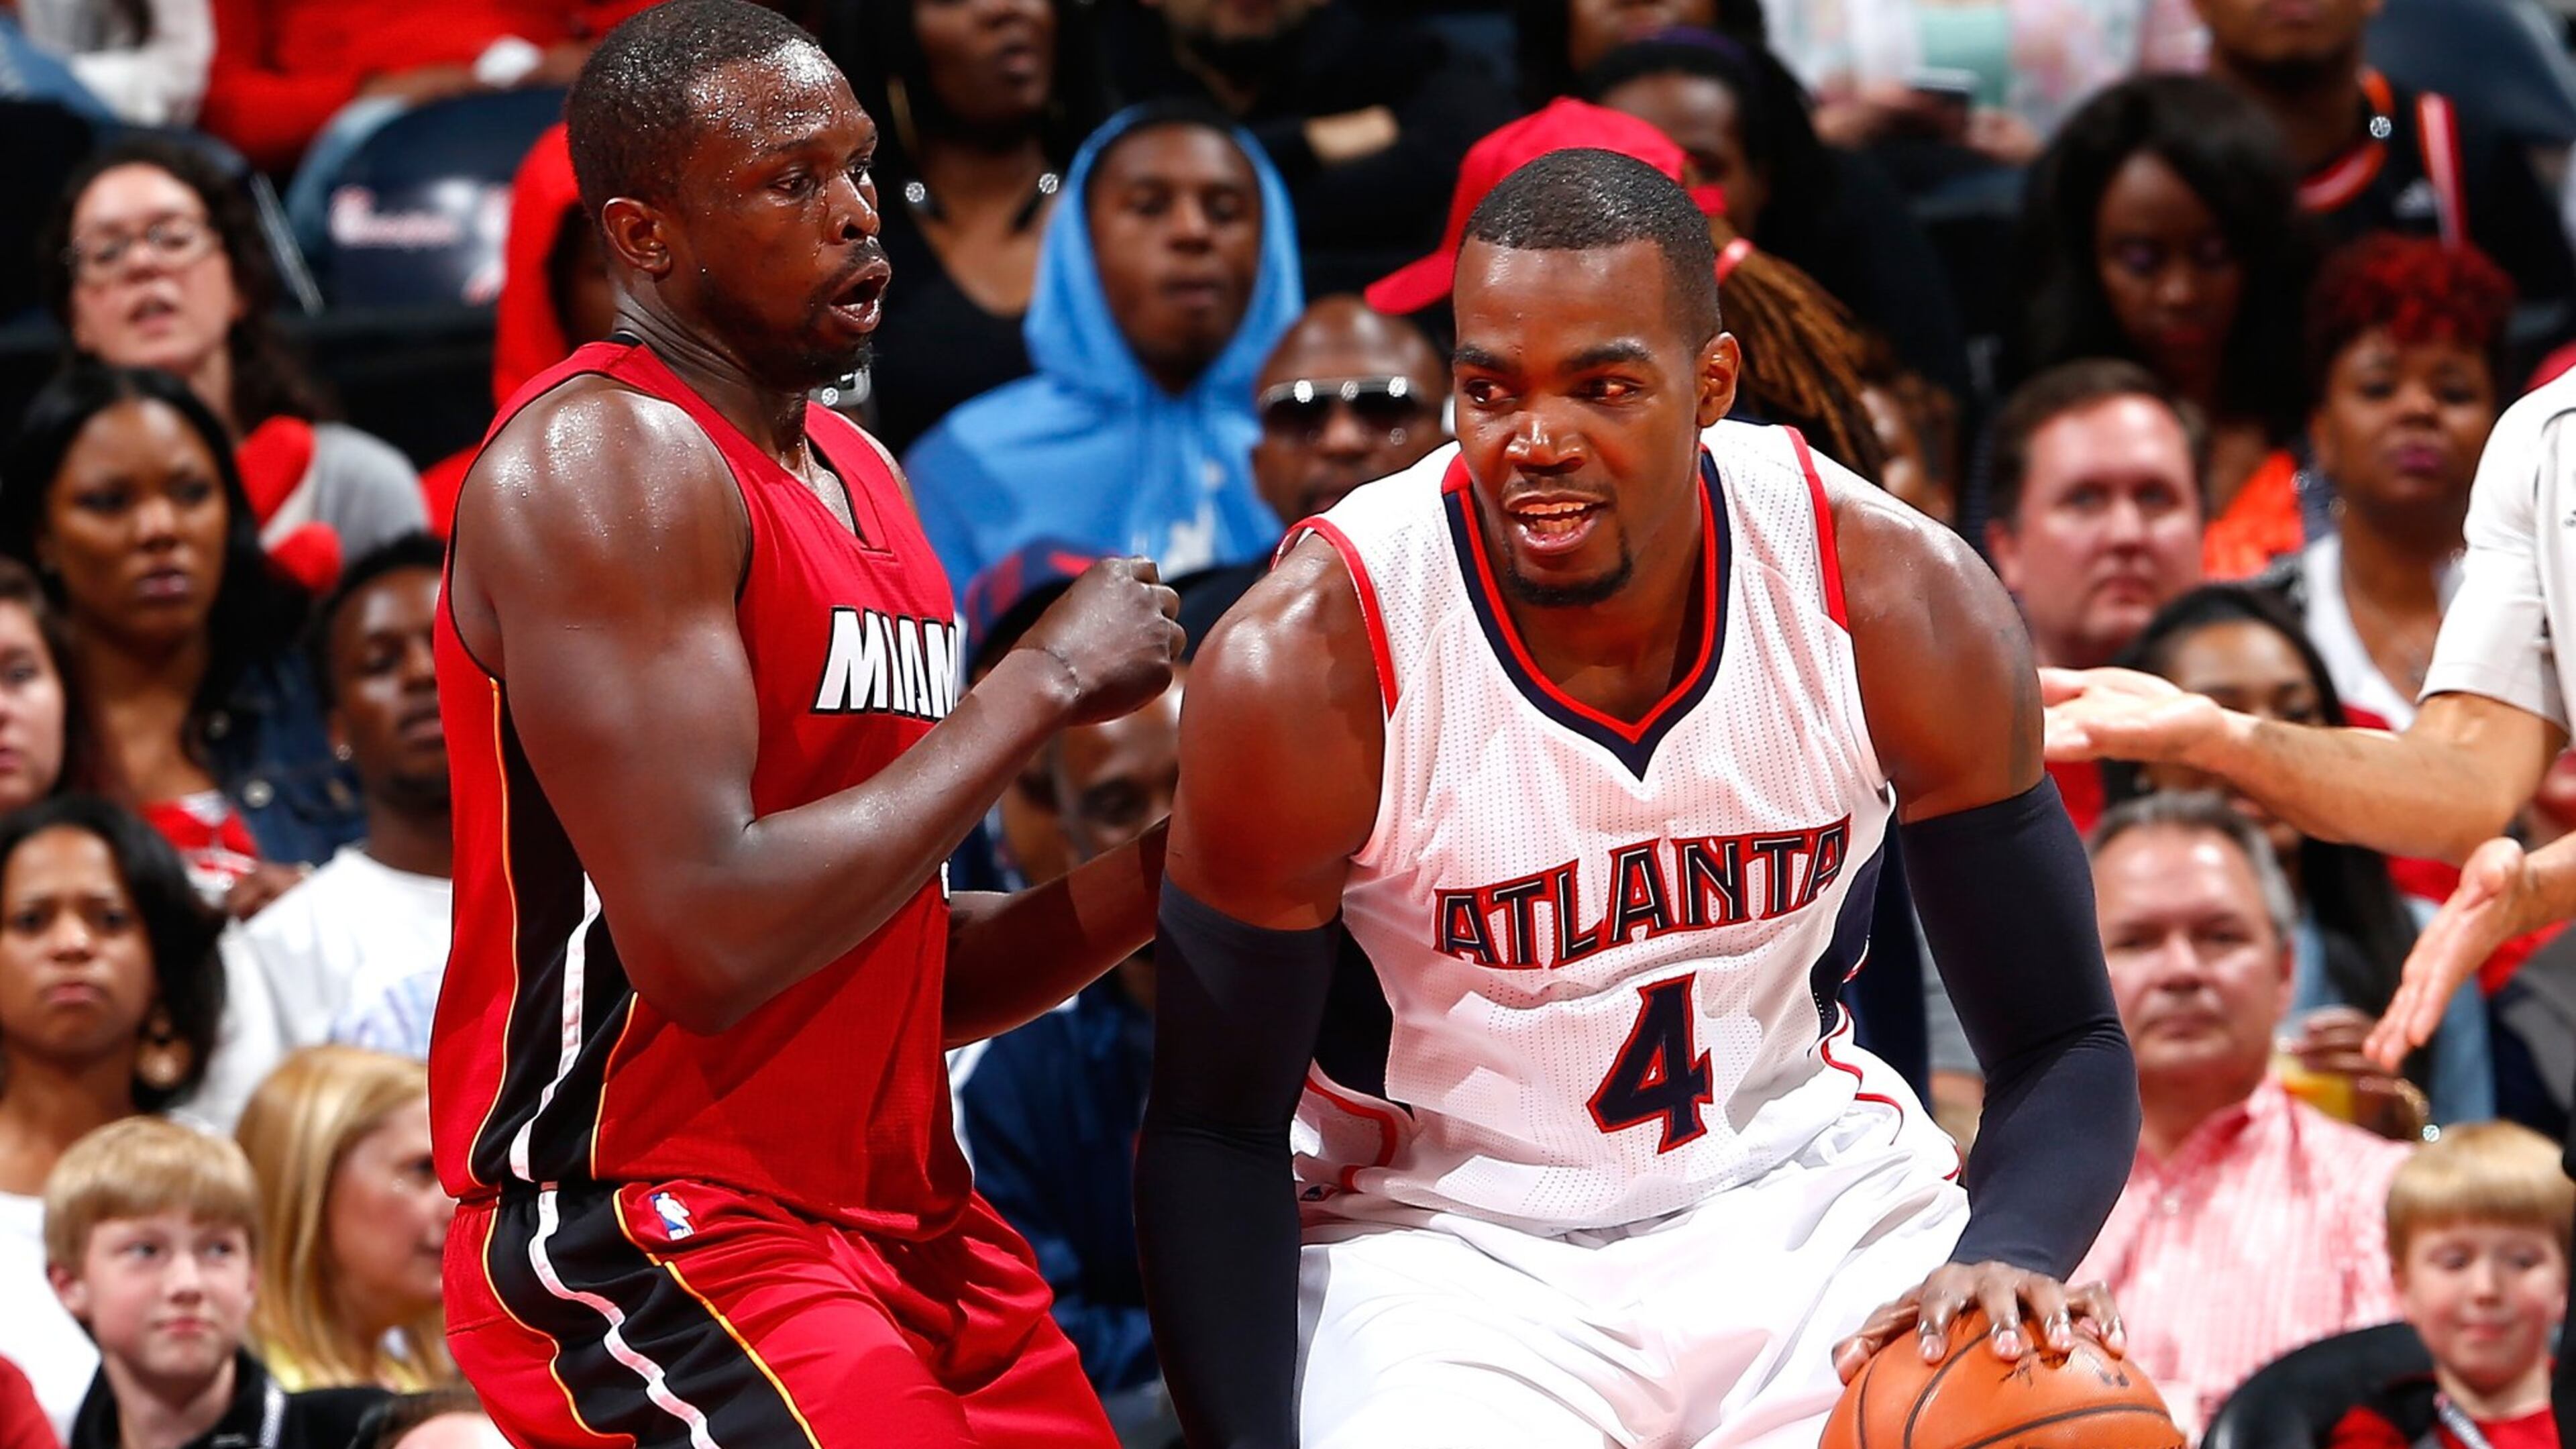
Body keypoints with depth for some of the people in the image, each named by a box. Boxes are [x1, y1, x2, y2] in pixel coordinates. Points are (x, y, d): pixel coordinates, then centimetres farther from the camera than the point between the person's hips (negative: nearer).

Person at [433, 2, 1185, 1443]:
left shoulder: (860, 479, 16)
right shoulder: (611, 462, -13)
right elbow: (705, 944, -25)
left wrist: (1156, 882, 3)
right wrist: (1037, 688, -16)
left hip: (905, 1214, 9)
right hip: (644, 1247, -9)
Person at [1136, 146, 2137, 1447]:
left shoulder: (1905, 602, -14)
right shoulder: (1302, 666, -21)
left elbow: (2067, 1049, -6)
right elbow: (1213, 1131, -11)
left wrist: (2009, 1261, -28)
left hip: (1808, 1198, 3)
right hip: (1450, 1231, -3)